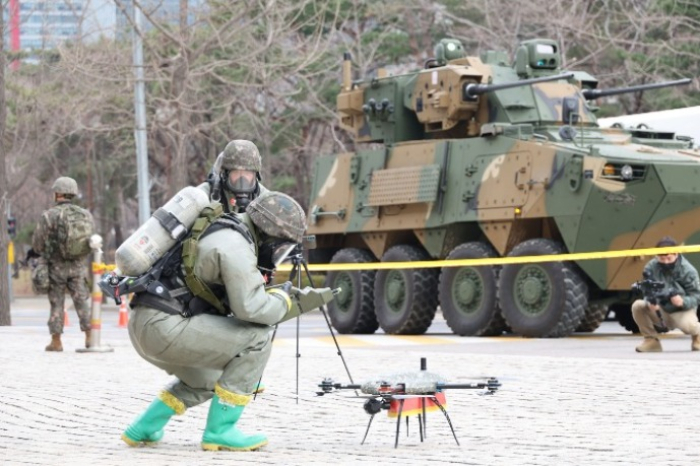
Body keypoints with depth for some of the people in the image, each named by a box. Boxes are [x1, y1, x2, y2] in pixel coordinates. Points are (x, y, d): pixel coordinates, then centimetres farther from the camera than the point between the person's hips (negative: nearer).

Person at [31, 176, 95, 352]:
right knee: (82, 301, 7)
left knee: (56, 304, 6)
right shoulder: (86, 215, 2)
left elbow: (37, 245, -8)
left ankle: (56, 341, 9)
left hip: (56, 265, -3)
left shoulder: (49, 215, -10)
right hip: (78, 265, 3)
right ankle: (90, 337, 0)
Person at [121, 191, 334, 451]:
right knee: (257, 338, -10)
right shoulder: (236, 246, -12)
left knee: (206, 381, 31)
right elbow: (251, 308, -18)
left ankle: (142, 430, 30)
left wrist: (301, 300, 22)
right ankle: (220, 431, -6)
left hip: (143, 324, 11)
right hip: (164, 326, -11)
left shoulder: (221, 231, 20)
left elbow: (242, 298, 26)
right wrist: (284, 299, 2)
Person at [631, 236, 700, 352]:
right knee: (637, 306, -23)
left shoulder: (688, 270, -17)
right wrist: (650, 302, -35)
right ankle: (651, 340, -5)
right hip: (661, 310, 3)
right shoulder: (651, 267, -10)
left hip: (682, 311, -3)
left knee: (687, 325, -39)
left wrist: (683, 301, -38)